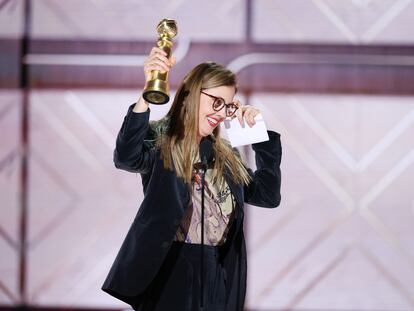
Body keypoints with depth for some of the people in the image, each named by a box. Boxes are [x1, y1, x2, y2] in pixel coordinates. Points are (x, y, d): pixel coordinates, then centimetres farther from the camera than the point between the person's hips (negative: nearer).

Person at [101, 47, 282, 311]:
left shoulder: (226, 156, 13)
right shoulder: (159, 142, -6)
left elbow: (268, 196, 11)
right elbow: (126, 158, -28)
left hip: (219, 277, 6)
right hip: (170, 274, -6)